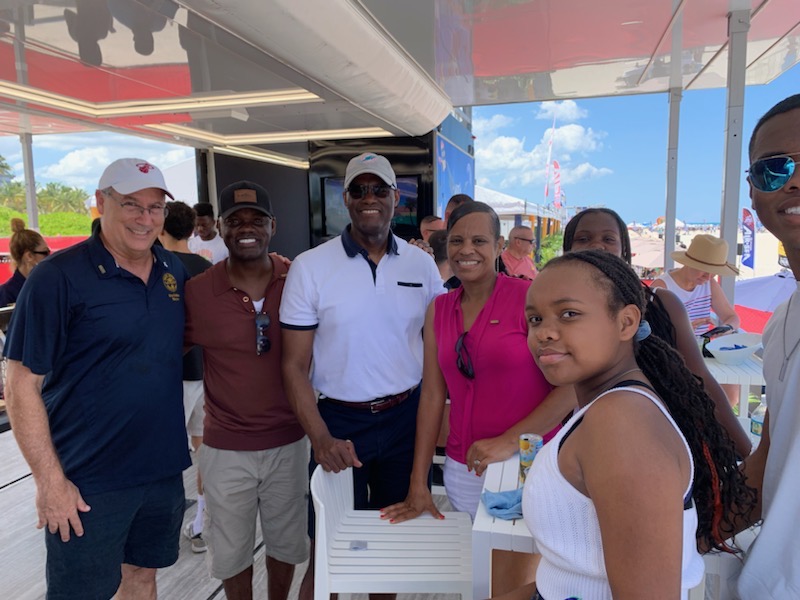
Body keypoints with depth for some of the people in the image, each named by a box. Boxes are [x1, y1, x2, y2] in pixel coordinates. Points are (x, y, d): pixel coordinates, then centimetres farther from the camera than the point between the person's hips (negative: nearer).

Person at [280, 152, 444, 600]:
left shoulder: (422, 265, -1)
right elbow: (295, 366, -7)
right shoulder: (310, 267, -8)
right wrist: (321, 438, -18)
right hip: (340, 421, -2)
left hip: (407, 417, 3)